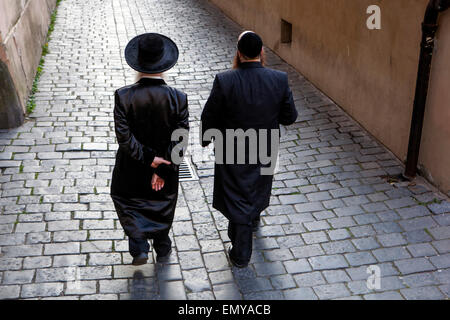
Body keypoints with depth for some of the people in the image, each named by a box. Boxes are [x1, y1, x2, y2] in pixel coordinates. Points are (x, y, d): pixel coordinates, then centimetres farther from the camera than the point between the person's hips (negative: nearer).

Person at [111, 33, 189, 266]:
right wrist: (163, 170, -13)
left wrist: (148, 157, -14)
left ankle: (139, 248, 18)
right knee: (162, 205, 25)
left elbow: (124, 136, -22)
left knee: (128, 202, 25)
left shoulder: (123, 96, -21)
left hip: (131, 169, -1)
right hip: (166, 166, 1)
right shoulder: (178, 98, -20)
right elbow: (179, 140, -18)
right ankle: (162, 249, 42)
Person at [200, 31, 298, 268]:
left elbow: (209, 117, -14)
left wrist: (206, 139, 6)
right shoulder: (279, 80, -18)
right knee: (258, 187, 30)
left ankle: (241, 253, 22)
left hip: (232, 152, -3)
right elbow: (289, 117, -9)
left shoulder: (224, 81, -24)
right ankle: (253, 220, 58)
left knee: (236, 197, 12)